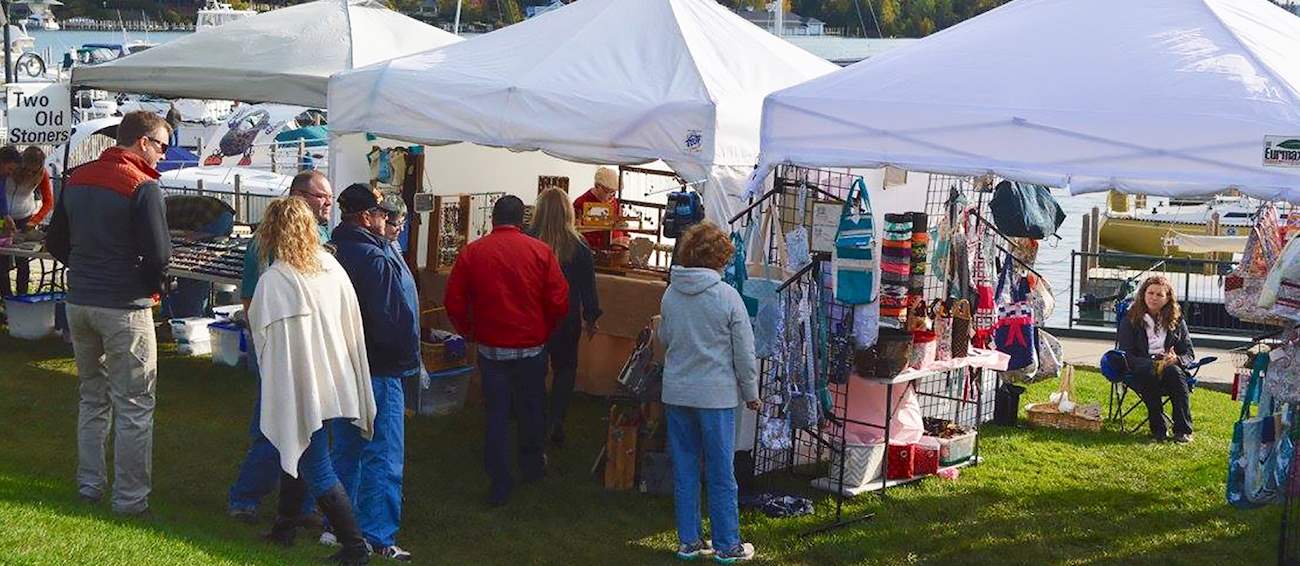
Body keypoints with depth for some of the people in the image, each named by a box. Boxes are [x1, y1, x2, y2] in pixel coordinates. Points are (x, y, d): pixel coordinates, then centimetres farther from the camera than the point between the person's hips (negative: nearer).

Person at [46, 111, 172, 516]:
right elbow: (159, 255, -18)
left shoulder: (77, 179, 8)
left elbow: (56, 243, 13)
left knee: (92, 398, 20)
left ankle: (89, 484, 27)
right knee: (134, 407, 2)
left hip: (79, 302, 7)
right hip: (124, 308, -7)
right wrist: (151, 284, 1)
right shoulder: (142, 186, -15)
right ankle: (130, 498, 5)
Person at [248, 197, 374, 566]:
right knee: (297, 452, 23)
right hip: (334, 380, 6)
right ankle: (285, 527, 34)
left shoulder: (272, 281, -19)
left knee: (316, 468, 1)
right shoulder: (332, 267, -2)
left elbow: (261, 332, -9)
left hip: (297, 385, -6)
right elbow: (352, 325, 5)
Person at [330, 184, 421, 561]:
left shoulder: (333, 251, 7)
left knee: (346, 449, 19)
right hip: (378, 370, -9)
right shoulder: (376, 259, -21)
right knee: (382, 458, -3)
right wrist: (406, 358, -7)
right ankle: (378, 538, -2)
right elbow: (394, 318, -22)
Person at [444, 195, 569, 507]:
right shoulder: (540, 251, -8)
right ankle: (532, 466, 36)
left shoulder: (472, 252, -6)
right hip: (532, 348, 0)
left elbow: (454, 302, -5)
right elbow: (559, 303, -9)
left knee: (496, 414, 9)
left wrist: (470, 332, 11)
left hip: (490, 349, 0)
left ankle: (500, 483, 8)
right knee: (531, 408, 19)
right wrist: (544, 332, 9)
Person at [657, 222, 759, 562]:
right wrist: (751, 393, 4)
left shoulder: (670, 294, 1)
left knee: (684, 470, 11)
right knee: (720, 474, 5)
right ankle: (727, 546, 13)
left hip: (676, 392, 4)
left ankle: (689, 541, 18)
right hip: (716, 394, -4)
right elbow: (745, 351, -7)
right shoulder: (726, 296, -12)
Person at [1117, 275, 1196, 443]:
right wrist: (1152, 364, -20)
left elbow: (1189, 354, 9)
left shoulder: (1177, 321, 13)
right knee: (1149, 373, -37)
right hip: (1140, 372, -2)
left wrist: (1176, 359, -16)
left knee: (1173, 371, -34)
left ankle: (1183, 430, -30)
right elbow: (1127, 356, -3)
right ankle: (1158, 429, -28)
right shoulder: (1129, 321, 7)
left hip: (1170, 369, 2)